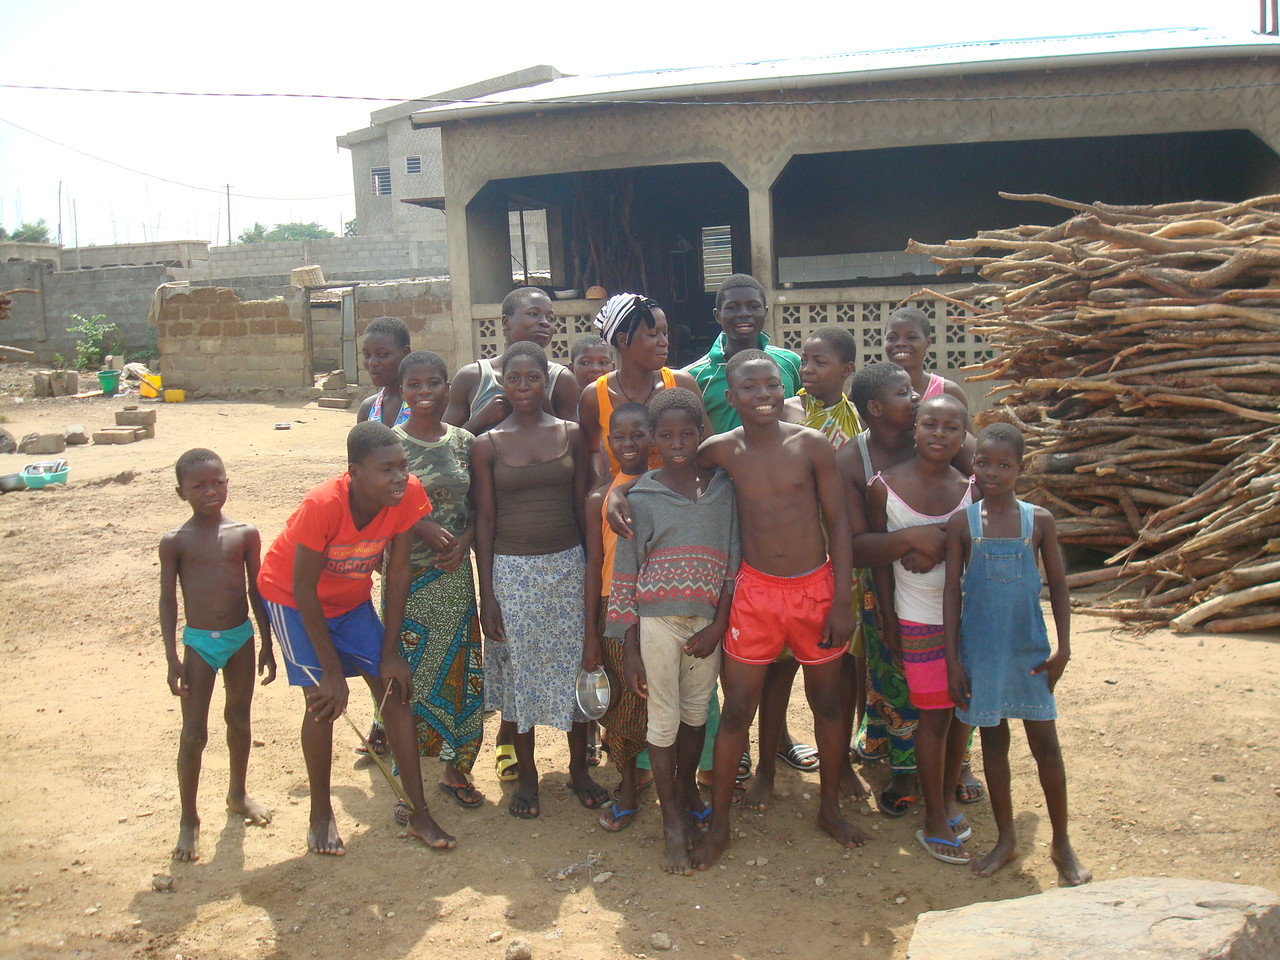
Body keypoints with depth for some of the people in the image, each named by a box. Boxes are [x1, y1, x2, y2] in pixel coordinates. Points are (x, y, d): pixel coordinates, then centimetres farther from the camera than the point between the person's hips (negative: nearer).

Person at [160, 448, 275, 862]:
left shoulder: (245, 533, -2)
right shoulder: (175, 541, -6)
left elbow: (256, 590, 5)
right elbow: (168, 599, -3)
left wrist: (267, 644, 5)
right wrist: (172, 657, -7)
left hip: (241, 637, 2)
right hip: (198, 642, -2)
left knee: (239, 720, 17)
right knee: (194, 734, 0)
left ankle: (238, 794, 37)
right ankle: (189, 818, 14)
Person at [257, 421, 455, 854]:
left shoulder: (408, 494, -24)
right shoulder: (322, 505, -35)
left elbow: (397, 572, -13)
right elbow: (304, 589, -26)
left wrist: (390, 652, -11)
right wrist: (331, 669, -22)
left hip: (352, 597, 4)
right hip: (291, 596, -4)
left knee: (394, 690, -3)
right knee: (323, 700, -12)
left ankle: (419, 814, 6)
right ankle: (321, 815, 9)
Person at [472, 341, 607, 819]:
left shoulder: (570, 435, 3)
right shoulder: (488, 445, -1)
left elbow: (583, 506, 6)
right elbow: (485, 519, -1)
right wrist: (486, 593, -4)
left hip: (568, 564, 1)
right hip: (512, 569, -1)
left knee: (575, 664, 7)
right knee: (519, 668, 6)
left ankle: (579, 768, 25)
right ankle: (527, 776, 22)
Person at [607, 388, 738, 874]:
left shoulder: (722, 488, 3)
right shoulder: (642, 497, -3)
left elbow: (734, 562, 3)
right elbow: (625, 577, -2)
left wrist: (717, 628, -5)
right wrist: (630, 651, -4)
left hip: (708, 622, 2)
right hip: (658, 620, -2)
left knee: (696, 711, 15)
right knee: (664, 718, 2)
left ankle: (687, 788, 38)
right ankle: (673, 822, 12)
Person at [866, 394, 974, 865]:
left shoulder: (971, 489, -2)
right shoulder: (885, 487, -9)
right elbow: (879, 559, -3)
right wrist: (888, 622, -3)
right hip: (920, 619, -3)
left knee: (962, 710, 11)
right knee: (934, 716, 2)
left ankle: (948, 798, 33)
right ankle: (934, 821, 17)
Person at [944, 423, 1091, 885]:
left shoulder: (1038, 521, -2)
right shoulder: (963, 522, -3)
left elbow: (1058, 586, 4)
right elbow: (952, 590, -2)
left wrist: (1063, 647, -1)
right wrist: (952, 658, -4)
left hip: (1029, 649, 0)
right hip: (981, 650, 0)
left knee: (1045, 743, 5)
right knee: (993, 741, 11)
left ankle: (1062, 842, 21)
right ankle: (1006, 838, 25)